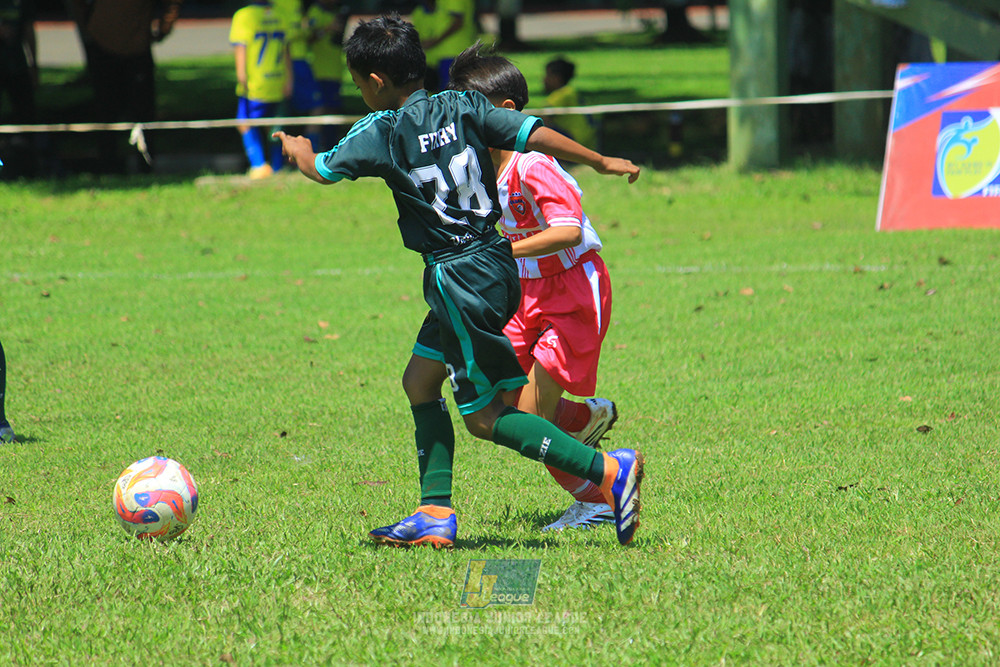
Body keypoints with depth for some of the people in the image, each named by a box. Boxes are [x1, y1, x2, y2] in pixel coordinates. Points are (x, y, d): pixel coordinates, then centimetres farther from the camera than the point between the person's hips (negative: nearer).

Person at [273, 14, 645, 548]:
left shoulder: (379, 132, -11)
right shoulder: (464, 108, 3)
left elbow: (323, 170, 5)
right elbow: (532, 133, -5)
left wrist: (297, 150, 27)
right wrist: (601, 161, 3)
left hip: (462, 279, -8)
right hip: (494, 262, 8)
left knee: (484, 417, 0)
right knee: (420, 380, 18)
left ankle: (610, 470, -9)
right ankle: (436, 514, 16)